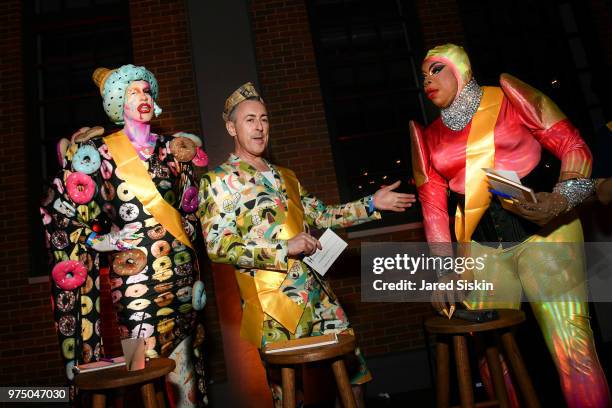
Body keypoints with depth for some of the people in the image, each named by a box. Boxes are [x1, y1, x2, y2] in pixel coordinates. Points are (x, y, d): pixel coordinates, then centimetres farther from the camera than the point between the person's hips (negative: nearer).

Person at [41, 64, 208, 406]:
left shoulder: (170, 148, 12)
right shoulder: (101, 150, 1)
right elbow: (60, 210, 2)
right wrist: (100, 241, -3)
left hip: (180, 268, 3)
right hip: (135, 272, -3)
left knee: (183, 363, 6)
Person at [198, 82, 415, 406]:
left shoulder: (285, 177, 16)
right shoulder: (218, 181, -4)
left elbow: (322, 215, 19)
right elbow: (218, 247, -15)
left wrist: (371, 204, 11)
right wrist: (284, 248, -20)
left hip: (317, 292, 6)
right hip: (273, 303, -6)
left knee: (352, 365, 14)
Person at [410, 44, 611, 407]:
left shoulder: (507, 99, 1)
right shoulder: (430, 136, 11)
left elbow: (574, 147, -1)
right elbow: (433, 204, 8)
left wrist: (562, 199, -20)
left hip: (543, 232, -3)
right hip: (480, 248, 4)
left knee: (574, 349, -9)